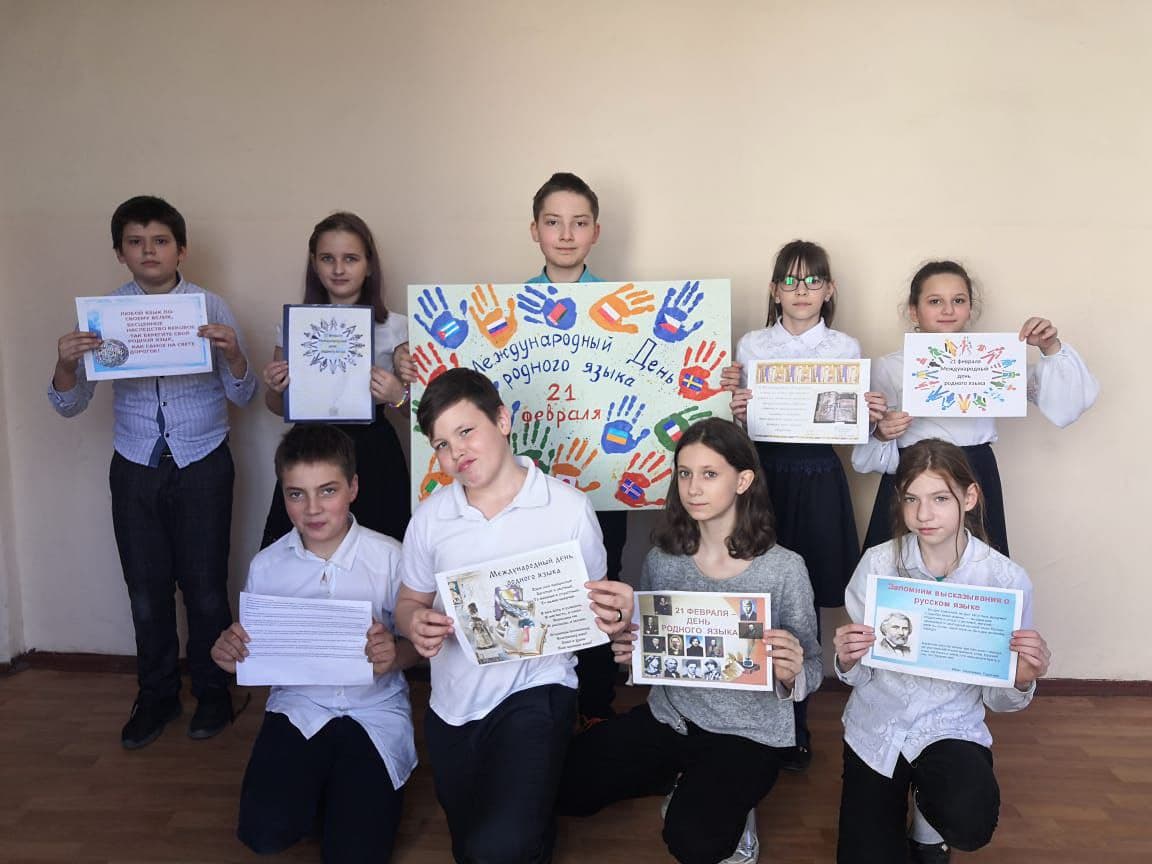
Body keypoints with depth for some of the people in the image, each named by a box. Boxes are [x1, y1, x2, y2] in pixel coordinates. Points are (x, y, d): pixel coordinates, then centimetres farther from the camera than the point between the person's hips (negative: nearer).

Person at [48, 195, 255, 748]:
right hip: (135, 469, 2)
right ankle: (156, 696, 32)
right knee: (146, 591, 11)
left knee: (205, 587, 4)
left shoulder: (210, 307, -5)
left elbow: (243, 397, -4)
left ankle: (212, 691, 26)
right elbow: (70, 405, 2)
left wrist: (233, 355, -24)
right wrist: (65, 364, -19)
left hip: (202, 466, -2)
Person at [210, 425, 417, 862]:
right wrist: (229, 654, -16)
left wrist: (395, 655, -28)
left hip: (375, 708, -2)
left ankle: (351, 787, 19)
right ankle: (316, 782, 16)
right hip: (298, 704, 2)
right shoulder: (266, 565, -2)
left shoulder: (388, 557, -12)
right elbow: (254, 649, 8)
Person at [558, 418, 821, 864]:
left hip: (749, 732, -4)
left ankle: (734, 809, 11)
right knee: (563, 785, -4)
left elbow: (809, 671, -8)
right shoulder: (661, 560, -5)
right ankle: (684, 781, 18)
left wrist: (791, 673, -31)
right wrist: (629, 651, -15)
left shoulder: (785, 568, -15)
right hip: (668, 718, 5)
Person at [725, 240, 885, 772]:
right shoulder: (751, 345, 7)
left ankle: (794, 724, 20)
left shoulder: (846, 348, 6)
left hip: (818, 478, 0)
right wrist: (735, 408, -13)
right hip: (764, 472, 0)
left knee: (805, 600, 3)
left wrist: (869, 414, -12)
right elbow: (740, 425, 7)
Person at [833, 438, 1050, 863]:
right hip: (874, 729, 1)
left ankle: (929, 828, 8)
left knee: (969, 824, -31)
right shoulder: (877, 563, -11)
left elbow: (996, 698, -2)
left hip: (951, 728, -1)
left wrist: (1022, 680, -24)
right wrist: (847, 660, -25)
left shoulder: (1007, 579, -12)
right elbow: (859, 676, -3)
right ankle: (898, 803, 31)